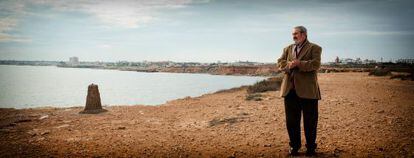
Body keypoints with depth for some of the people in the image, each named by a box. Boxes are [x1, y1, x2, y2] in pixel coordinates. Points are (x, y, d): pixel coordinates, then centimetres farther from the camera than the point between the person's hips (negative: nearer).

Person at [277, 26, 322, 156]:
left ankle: (311, 148, 16)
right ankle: (294, 146, 22)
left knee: (310, 121, 3)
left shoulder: (314, 48, 3)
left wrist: (299, 64, -18)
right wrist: (288, 65, -12)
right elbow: (280, 63, 8)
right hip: (290, 89, 4)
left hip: (307, 90, -4)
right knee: (291, 120, 9)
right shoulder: (287, 49, 19)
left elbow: (315, 64, -11)